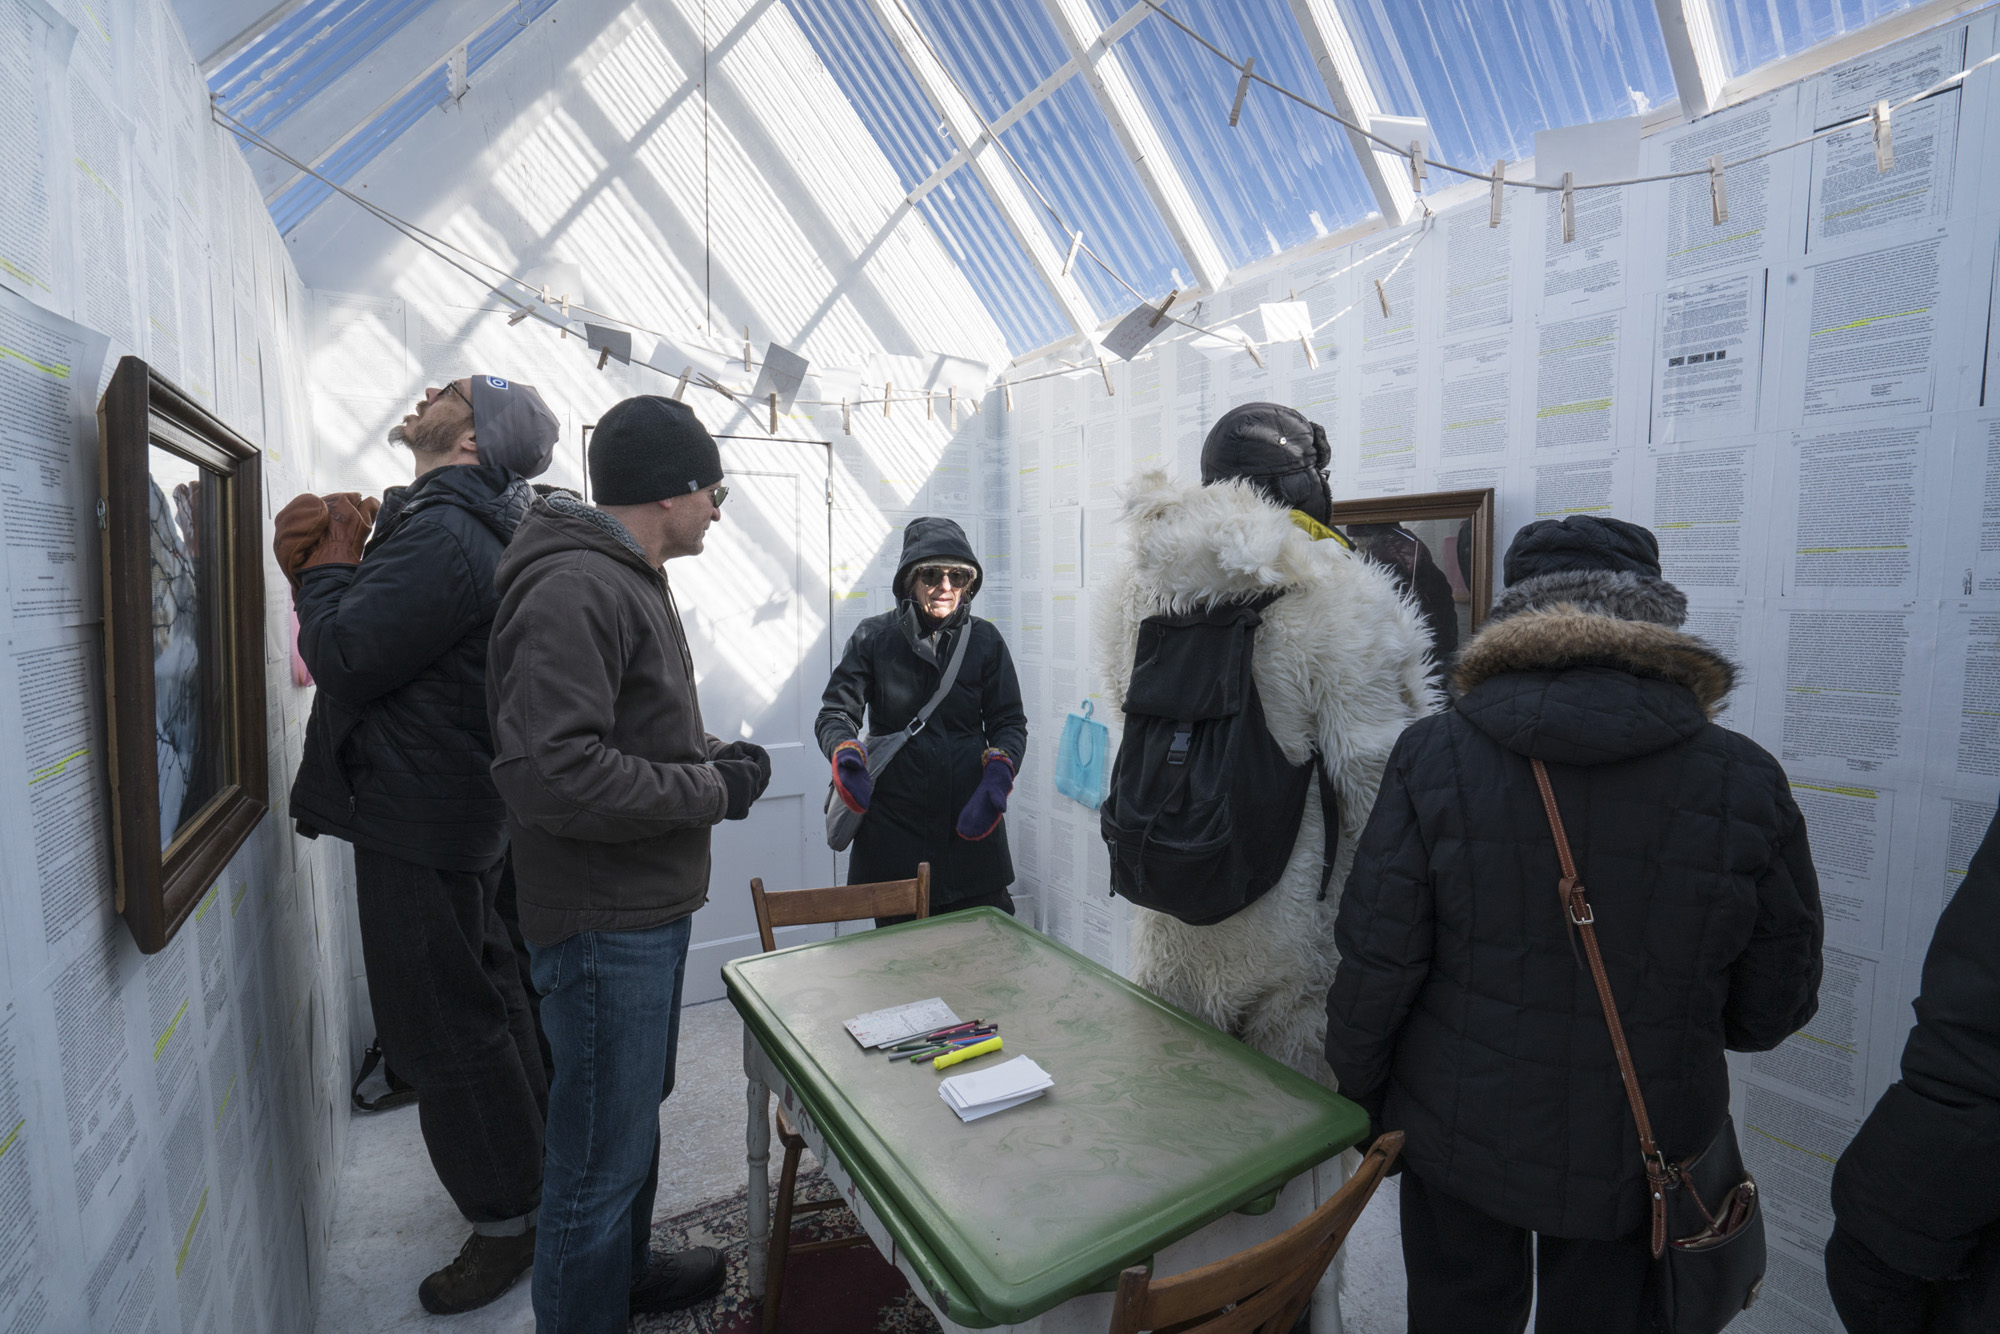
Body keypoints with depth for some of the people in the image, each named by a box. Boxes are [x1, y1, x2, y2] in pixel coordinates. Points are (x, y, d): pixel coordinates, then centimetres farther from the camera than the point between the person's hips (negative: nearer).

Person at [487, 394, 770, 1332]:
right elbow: (552, 776, -30)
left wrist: (711, 756, 4)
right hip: (604, 925, -11)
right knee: (603, 1155, 7)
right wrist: (711, 792, -20)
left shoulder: (630, 582, 13)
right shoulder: (573, 592, -22)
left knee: (637, 1114, 27)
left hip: (649, 910, 11)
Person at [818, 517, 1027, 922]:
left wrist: (999, 772, -12)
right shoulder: (874, 638, 3)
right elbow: (835, 713, 4)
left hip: (972, 819, 1)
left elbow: (1010, 722, 8)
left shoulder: (985, 640, 7)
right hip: (892, 824, -1)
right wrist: (845, 753, -18)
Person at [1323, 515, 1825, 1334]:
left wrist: (1361, 1096, 3)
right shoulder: (1745, 782, -14)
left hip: (1457, 1139, -1)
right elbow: (1773, 1004, -2)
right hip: (1638, 1165, 2)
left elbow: (1374, 968, -15)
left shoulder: (1433, 758, -19)